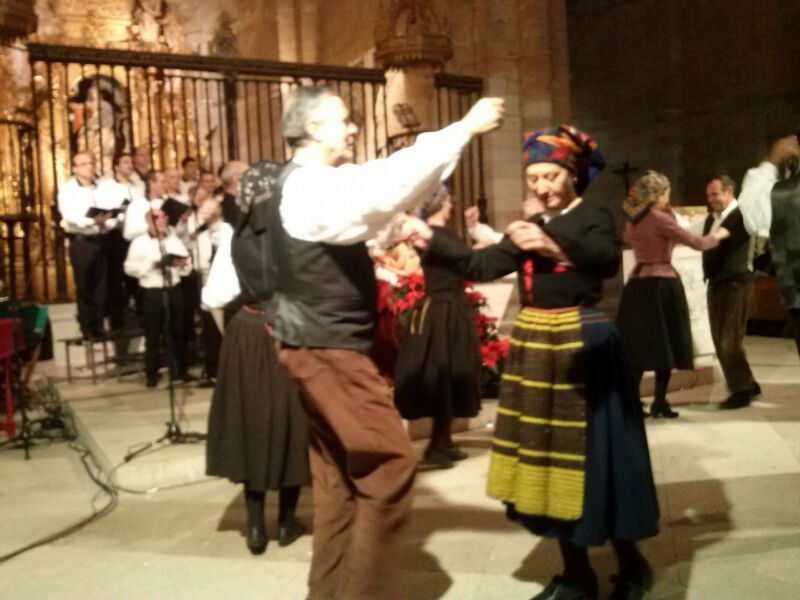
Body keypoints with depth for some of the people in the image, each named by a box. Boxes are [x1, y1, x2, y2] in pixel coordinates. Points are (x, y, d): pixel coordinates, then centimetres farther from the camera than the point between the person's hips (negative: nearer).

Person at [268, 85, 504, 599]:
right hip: (329, 349, -11)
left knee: (339, 470, 16)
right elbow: (385, 185, -32)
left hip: (326, 346, 11)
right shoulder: (312, 186, -18)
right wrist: (464, 129, -27)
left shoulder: (315, 184, 14)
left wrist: (457, 141, 3)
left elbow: (379, 186, 11)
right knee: (391, 463, -6)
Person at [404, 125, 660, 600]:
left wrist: (554, 246, -41)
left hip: (583, 346, -7)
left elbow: (608, 261, -26)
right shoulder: (531, 226, 15)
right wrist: (431, 241, -3)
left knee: (592, 453, -1)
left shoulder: (594, 217, -5)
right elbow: (482, 264, 8)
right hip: (535, 346, 7)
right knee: (549, 455, 9)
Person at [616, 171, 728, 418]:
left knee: (638, 345, 8)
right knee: (664, 344, 3)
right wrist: (717, 235, 10)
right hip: (661, 284, -6)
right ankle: (659, 403, 7)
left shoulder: (632, 221, 10)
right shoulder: (660, 219, -11)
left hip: (638, 284, 7)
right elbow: (698, 243, -10)